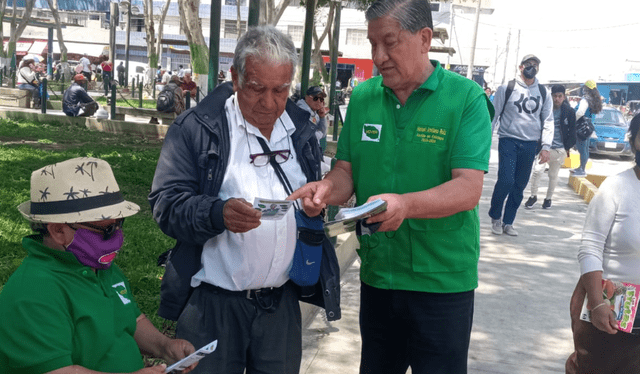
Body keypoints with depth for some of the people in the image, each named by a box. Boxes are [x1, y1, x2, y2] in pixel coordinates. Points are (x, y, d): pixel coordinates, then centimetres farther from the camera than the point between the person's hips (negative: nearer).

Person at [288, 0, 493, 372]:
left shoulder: (467, 98, -11)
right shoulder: (362, 97, 3)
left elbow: (468, 189, -19)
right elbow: (347, 170, 6)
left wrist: (405, 204, -37)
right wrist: (328, 188, -17)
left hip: (442, 280, -4)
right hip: (377, 273, 4)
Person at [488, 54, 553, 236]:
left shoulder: (544, 93, 11)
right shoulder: (507, 88, 2)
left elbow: (548, 121, 11)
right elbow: (493, 114, 3)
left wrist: (545, 147, 1)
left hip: (530, 145, 3)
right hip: (508, 141, -3)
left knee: (520, 185, 6)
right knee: (506, 180, -15)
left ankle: (508, 222, 18)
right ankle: (495, 216, 8)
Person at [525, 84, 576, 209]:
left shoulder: (569, 112, -1)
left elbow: (572, 132, 6)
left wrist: (568, 147, 2)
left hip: (560, 149, 1)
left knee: (553, 175, 10)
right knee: (537, 170, -14)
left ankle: (548, 198, 28)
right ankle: (533, 196, 4)